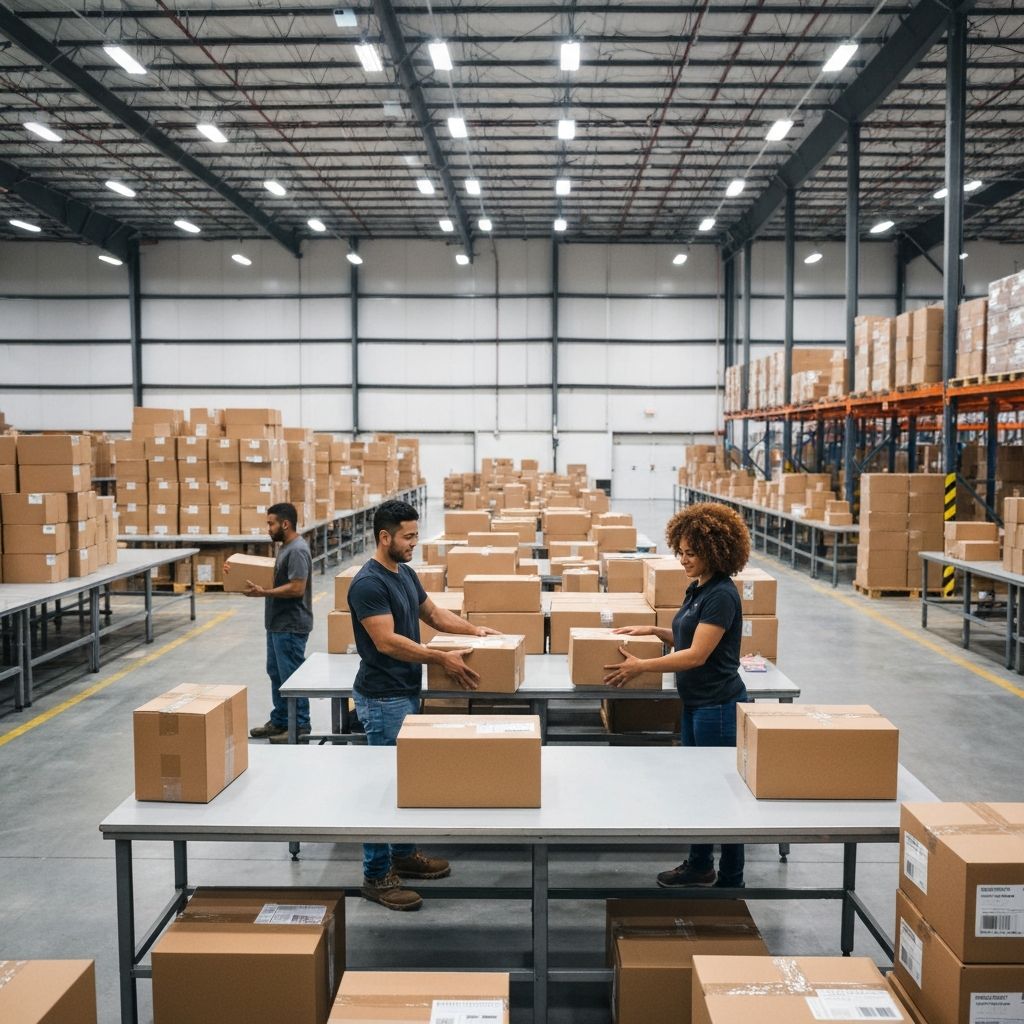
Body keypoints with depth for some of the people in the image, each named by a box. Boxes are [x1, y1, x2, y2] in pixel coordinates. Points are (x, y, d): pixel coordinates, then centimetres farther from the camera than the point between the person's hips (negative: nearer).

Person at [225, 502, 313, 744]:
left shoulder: (297, 550, -19)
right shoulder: (286, 547, 14)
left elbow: (297, 588, -24)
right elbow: (276, 579, 20)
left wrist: (263, 592, -23)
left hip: (291, 627, -11)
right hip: (278, 624, 11)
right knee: (276, 674, 17)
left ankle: (300, 727, 7)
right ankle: (279, 721, 28)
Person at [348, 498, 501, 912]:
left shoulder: (405, 573, 9)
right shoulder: (368, 583, -20)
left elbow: (433, 613, 20)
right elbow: (387, 641, -26)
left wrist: (473, 630, 9)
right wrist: (442, 659, -26)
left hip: (407, 692, 10)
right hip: (382, 698, -9)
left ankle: (403, 855, 33)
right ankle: (376, 876, 10)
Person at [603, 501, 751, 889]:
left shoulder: (721, 595, -20)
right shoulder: (697, 588, 8)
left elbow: (697, 654, -23)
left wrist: (640, 666, -20)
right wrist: (654, 631, 5)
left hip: (718, 706, -10)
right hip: (695, 703, 10)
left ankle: (730, 882, 18)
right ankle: (700, 865, 34)